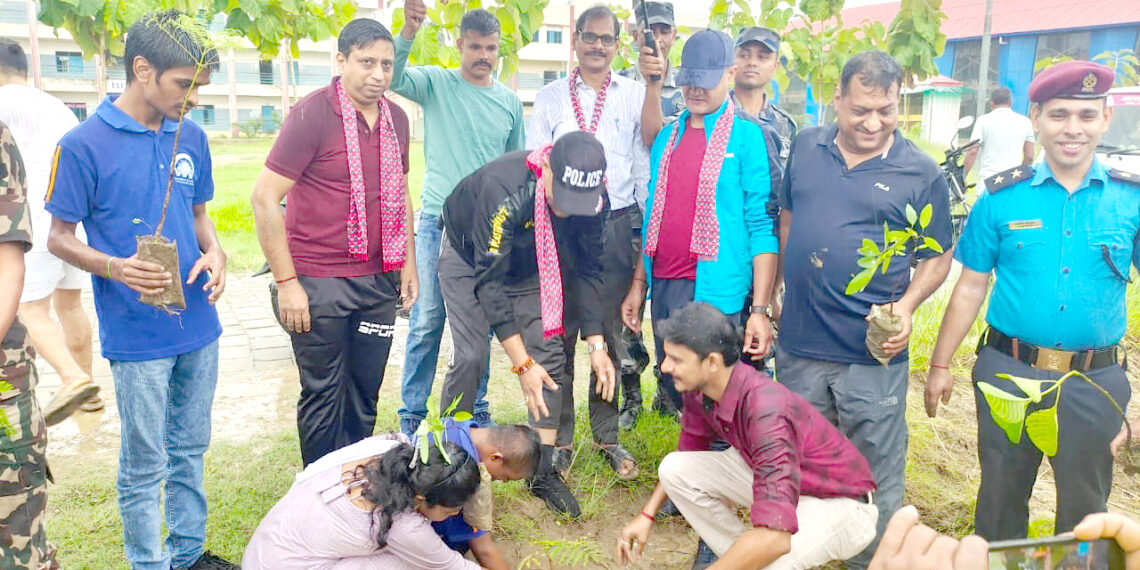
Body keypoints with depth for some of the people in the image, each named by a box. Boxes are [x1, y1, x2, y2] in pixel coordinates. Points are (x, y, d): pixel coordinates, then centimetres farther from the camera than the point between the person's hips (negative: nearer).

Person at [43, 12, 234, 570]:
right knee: (145, 466, 6)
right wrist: (116, 267, -23)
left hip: (199, 326, 6)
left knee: (190, 449, 18)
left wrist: (215, 252, -5)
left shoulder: (191, 137, 5)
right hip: (137, 335, -5)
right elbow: (59, 238, -4)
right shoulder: (85, 144, -10)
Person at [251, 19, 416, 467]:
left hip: (378, 281, 6)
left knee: (364, 395, 14)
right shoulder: (312, 114, -10)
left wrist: (408, 261, 14)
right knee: (323, 396, 6)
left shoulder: (395, 119, 8)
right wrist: (287, 281, -14)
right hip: (319, 284, -5)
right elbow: (264, 197, -12)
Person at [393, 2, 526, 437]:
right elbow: (392, 77, -20)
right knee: (427, 321, 0)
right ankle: (412, 414, 13)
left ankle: (475, 410, 24)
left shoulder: (510, 102, 8)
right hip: (438, 221, -3)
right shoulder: (436, 83, 0)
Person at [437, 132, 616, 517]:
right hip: (469, 259, -4)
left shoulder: (592, 199, -25)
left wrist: (596, 343, -18)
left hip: (526, 265, 4)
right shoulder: (501, 189, -41)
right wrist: (522, 363, -34)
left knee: (550, 352, -7)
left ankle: (543, 472, 3)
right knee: (471, 356, -16)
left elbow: (587, 269, -11)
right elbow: (490, 283, -35)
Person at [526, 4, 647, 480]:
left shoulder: (635, 95, 10)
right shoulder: (551, 98, 12)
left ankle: (607, 435, 19)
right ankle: (559, 438, 15)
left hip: (617, 227, 0)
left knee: (613, 334, 6)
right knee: (558, 336, 2)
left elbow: (646, 166, 8)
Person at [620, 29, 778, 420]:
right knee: (672, 391, 14)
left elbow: (762, 225, -9)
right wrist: (638, 284, 14)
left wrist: (760, 308, -14)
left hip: (715, 290, -5)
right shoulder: (667, 138, 13)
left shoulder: (747, 137, -5)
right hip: (664, 285, 6)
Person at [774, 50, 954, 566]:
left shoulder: (921, 173, -5)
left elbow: (938, 256, 2)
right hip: (799, 345, 3)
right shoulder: (806, 147, 4)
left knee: (876, 473, 7)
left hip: (874, 354, -3)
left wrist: (907, 305, -16)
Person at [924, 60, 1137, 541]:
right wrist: (940, 364, 3)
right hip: (1009, 374, 0)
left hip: (1095, 382, 1)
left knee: (1084, 510, 17)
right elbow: (970, 288, 2)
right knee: (1000, 497, 16)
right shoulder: (1002, 198, -3)